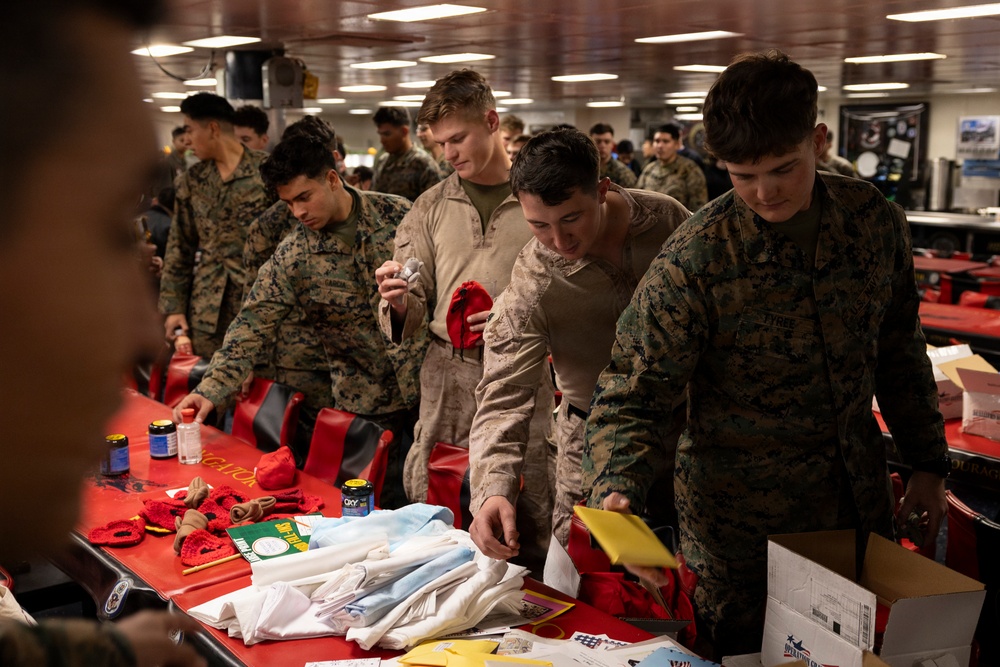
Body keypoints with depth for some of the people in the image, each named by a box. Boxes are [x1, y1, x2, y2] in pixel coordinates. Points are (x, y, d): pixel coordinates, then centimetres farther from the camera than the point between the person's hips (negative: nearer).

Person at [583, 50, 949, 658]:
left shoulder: (877, 222, -6)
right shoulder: (695, 261, -21)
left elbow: (900, 351, 9)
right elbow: (634, 394, -17)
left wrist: (929, 464, 11)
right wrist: (617, 494, -34)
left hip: (861, 507, 5)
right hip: (742, 528, -4)